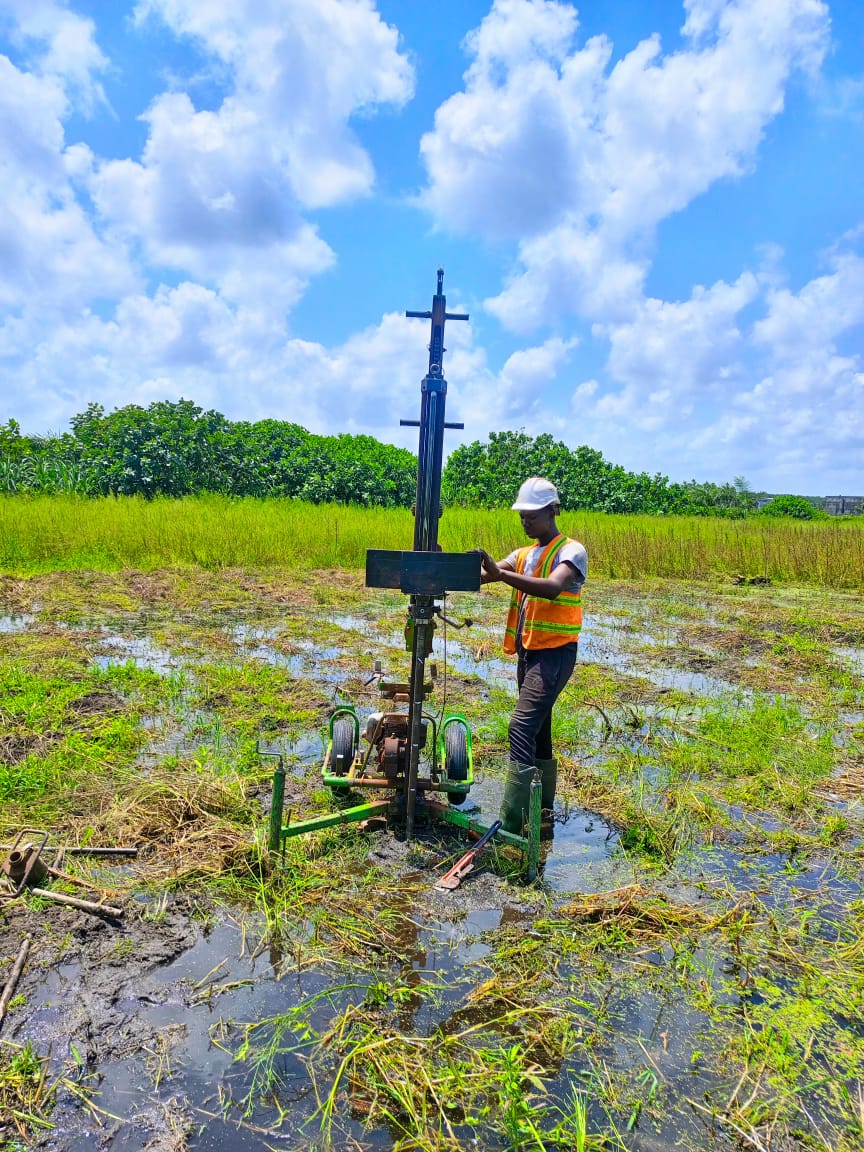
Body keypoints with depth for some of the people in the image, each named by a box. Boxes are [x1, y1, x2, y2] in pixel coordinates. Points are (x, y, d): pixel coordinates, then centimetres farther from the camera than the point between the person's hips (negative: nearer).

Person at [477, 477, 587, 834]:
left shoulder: (571, 551, -9)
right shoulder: (523, 554, 13)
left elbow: (553, 588, -30)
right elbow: (481, 575, 2)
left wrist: (501, 573, -40)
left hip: (555, 654, -8)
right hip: (528, 652, 8)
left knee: (522, 728, -18)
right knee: (538, 730, 17)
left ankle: (510, 823, -15)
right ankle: (544, 805, 32)